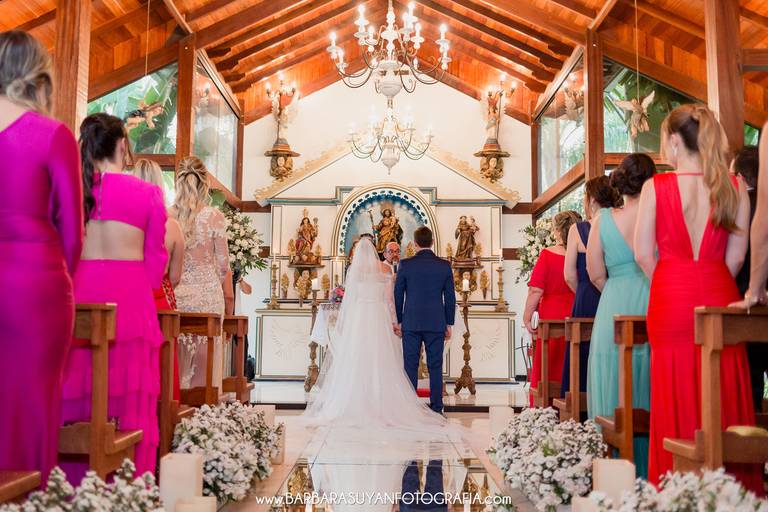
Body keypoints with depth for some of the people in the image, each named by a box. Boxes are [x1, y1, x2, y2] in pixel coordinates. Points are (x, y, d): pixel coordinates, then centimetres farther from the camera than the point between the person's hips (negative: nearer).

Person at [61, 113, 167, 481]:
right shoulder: (148, 192, 0)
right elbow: (155, 259, 4)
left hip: (78, 299, 3)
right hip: (130, 301, -2)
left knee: (75, 397, 8)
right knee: (128, 401, 3)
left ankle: (73, 486, 13)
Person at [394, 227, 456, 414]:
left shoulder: (405, 264, -4)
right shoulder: (444, 265, 0)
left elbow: (398, 294, 1)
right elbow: (450, 297, 2)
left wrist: (398, 321, 10)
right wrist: (449, 324, 10)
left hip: (411, 323, -1)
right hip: (436, 323, 1)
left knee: (410, 366, 5)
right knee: (435, 367, 5)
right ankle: (436, 409, 7)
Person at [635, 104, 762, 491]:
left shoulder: (656, 186, -4)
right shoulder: (734, 186, 2)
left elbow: (643, 254, -3)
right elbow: (736, 256, 3)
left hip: (670, 303, -2)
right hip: (718, 298, 2)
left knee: (678, 405, 4)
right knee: (725, 401, 9)